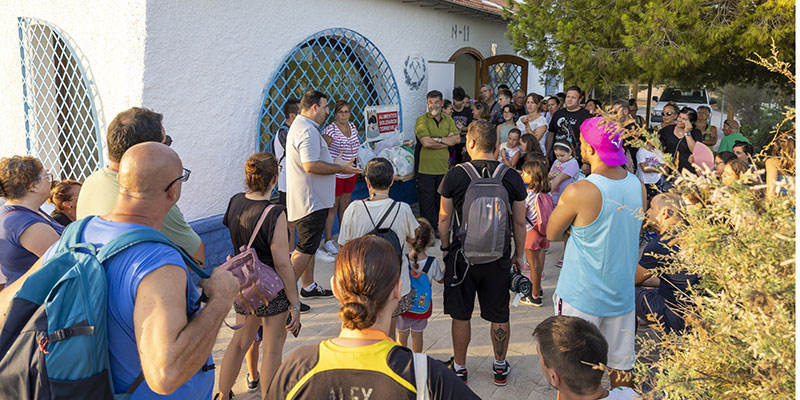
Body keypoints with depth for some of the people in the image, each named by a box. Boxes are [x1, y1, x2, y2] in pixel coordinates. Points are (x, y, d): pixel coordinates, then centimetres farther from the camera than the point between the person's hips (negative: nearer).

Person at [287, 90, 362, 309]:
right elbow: (310, 165, -29)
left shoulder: (300, 126, 17)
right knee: (306, 248, -6)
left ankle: (309, 287, 30)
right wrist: (339, 168, -18)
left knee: (309, 245, 18)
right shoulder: (307, 130, -19)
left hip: (309, 199, 11)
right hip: (311, 201, -11)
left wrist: (335, 164, 22)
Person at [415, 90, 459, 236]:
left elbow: (457, 139, -4)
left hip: (444, 168, 5)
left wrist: (438, 139, -17)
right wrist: (447, 140, -10)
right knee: (427, 201, 2)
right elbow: (426, 142, -20)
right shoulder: (422, 120, -7)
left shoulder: (448, 119, 9)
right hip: (426, 168, -4)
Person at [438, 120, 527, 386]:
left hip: (462, 256, -1)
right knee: (499, 316, 15)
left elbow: (444, 218, -3)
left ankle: (459, 368, 28)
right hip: (499, 257, 2)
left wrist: (445, 248, 12)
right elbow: (519, 222, 1)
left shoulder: (455, 176, -11)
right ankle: (500, 368, 32)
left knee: (461, 315, 14)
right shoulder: (512, 177, -6)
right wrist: (519, 254, 14)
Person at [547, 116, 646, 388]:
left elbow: (551, 234, -8)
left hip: (581, 296, -5)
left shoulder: (578, 193, -22)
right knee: (622, 365, 18)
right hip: (623, 294, 6)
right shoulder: (638, 186, -3)